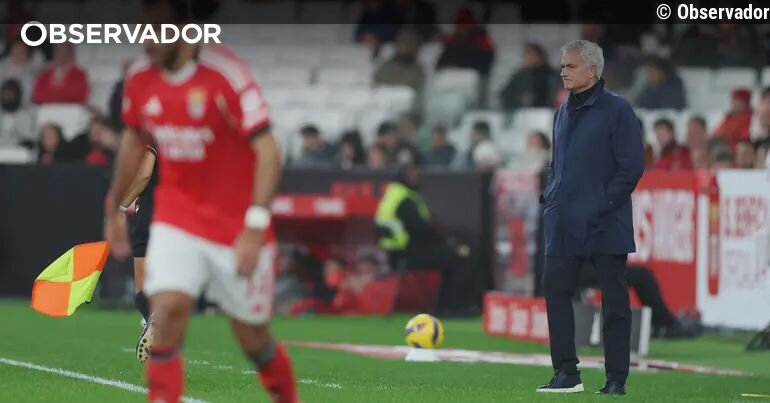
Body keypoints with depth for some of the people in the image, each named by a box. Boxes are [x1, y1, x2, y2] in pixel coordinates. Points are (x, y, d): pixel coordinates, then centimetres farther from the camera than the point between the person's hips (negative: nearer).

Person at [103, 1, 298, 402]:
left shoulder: (226, 74, -19)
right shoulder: (141, 77, -1)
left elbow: (267, 151, -21)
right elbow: (134, 140, 18)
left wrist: (255, 227, -28)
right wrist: (114, 208, 22)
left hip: (237, 228, -4)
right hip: (176, 220, 4)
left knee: (252, 337, 6)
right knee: (166, 311, -18)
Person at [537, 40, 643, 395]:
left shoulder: (616, 110, -6)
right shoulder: (563, 112, 15)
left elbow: (632, 166, -10)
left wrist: (605, 203, -14)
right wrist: (550, 196, 9)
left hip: (605, 226, -7)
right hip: (564, 226, 7)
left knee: (614, 300, 0)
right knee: (555, 290, 2)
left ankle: (616, 379, 4)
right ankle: (566, 373, 9)